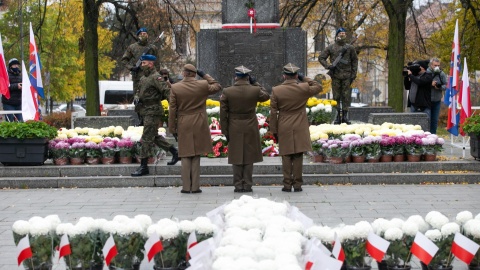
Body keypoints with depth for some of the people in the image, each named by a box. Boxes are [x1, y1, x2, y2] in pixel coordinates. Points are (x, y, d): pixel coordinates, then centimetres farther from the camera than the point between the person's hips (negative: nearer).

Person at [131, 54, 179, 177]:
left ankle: (144, 166, -4)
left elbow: (166, 91, -22)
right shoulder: (144, 77, 14)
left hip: (153, 111, -10)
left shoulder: (155, 77, -15)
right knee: (154, 136, 18)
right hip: (146, 111, 10)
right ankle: (175, 152, 29)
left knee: (147, 138, -8)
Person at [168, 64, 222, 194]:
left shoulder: (175, 88, -6)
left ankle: (186, 187, 4)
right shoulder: (203, 85, -5)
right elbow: (217, 87, 15)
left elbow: (172, 110, -3)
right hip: (199, 125, 1)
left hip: (183, 126, 0)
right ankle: (195, 187, 8)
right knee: (196, 156, 7)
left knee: (186, 156, 6)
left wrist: (172, 128, 4)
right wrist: (205, 76, 18)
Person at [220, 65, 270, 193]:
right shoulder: (255, 90, -8)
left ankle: (238, 185, 7)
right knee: (249, 157, 7)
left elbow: (223, 114, -4)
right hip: (250, 129, 0)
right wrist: (255, 83, 14)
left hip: (234, 129, 0)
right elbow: (266, 96, 15)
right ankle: (247, 185, 7)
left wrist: (225, 131, 3)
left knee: (236, 157, 7)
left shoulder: (227, 92, -7)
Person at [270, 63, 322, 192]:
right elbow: (318, 87, 14)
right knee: (298, 157, 4)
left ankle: (287, 185, 5)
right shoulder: (304, 88, -6)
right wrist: (304, 79, 12)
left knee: (286, 157, 5)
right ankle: (297, 184, 6)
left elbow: (273, 113, -2)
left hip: (284, 129, 0)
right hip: (300, 129, 0)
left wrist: (274, 131, 5)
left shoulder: (276, 91, -5)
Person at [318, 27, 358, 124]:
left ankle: (345, 116, 5)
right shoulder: (331, 47, 4)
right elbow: (321, 58, 7)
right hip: (335, 76, 0)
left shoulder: (350, 47, 7)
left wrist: (353, 74, 4)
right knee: (336, 97, 2)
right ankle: (337, 117, 7)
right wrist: (328, 65, -9)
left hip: (347, 76, 0)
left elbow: (354, 61, 11)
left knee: (346, 97, -1)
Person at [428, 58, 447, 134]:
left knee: (435, 120, 9)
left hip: (437, 101, 4)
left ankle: (433, 134, 17)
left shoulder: (441, 74, 3)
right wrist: (431, 84, -24)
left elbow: (445, 86, 3)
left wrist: (440, 87, -17)